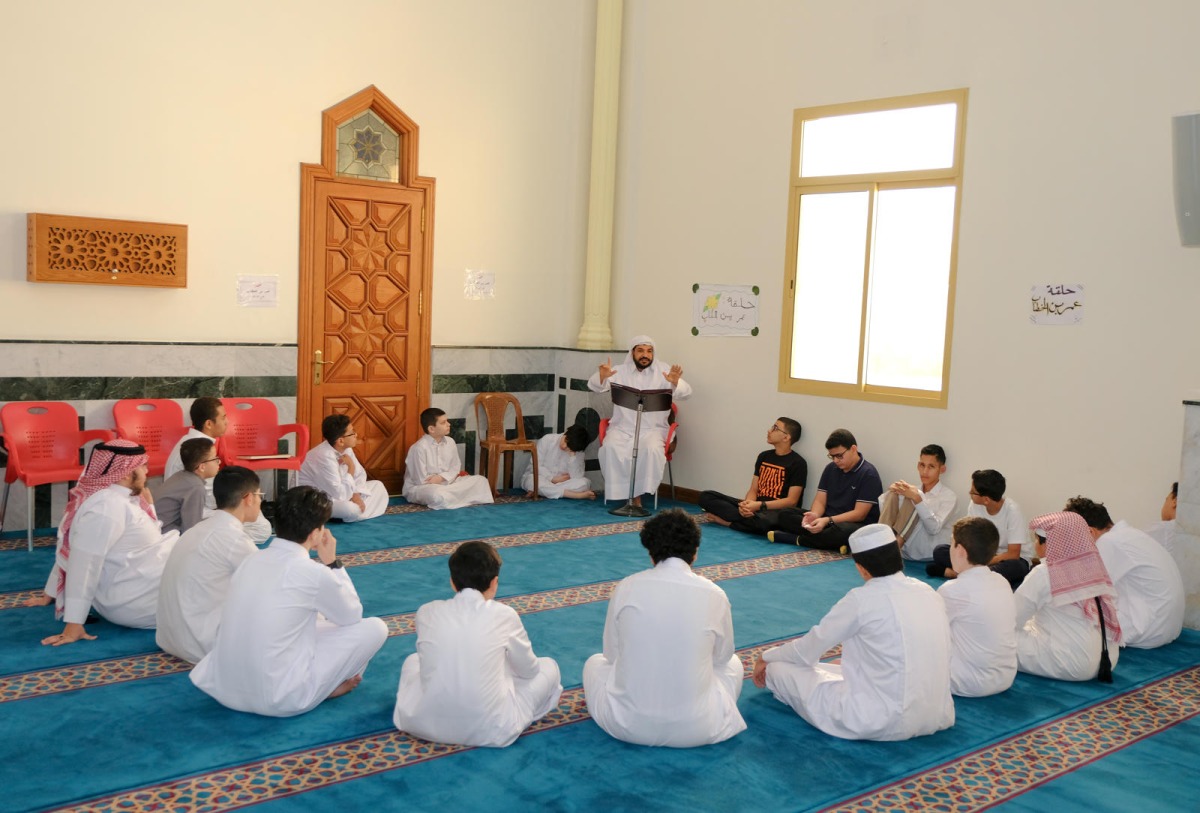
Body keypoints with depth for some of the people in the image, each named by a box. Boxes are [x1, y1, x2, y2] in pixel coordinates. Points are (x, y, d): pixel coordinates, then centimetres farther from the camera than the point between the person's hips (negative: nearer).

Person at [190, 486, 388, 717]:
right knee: (375, 628, 2)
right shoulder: (312, 573, -15)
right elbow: (352, 615, 4)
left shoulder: (252, 560, 5)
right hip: (279, 700, -7)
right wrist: (332, 563, 9)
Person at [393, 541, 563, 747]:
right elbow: (528, 669, 7)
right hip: (490, 731, -2)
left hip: (428, 725, 3)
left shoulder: (426, 612, -1)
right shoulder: (504, 615, -8)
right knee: (548, 667, 20)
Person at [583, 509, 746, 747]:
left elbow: (612, 654, 7)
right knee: (732, 664, 30)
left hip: (628, 724, 0)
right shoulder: (713, 594, -6)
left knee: (595, 663, 32)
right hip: (695, 728, 0)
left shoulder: (626, 588, -5)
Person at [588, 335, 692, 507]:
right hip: (622, 427, 1)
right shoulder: (619, 371, 6)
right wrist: (602, 377, -28)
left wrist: (675, 382, -30)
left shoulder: (663, 370, 5)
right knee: (610, 447, -29)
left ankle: (638, 492, -17)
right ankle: (621, 491, -16)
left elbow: (684, 392, -5)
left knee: (652, 449, -32)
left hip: (653, 428, -1)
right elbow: (594, 386, -3)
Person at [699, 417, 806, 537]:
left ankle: (728, 521, -16)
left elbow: (791, 501, -12)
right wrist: (747, 505, -15)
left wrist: (759, 505, -22)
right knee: (706, 497, -6)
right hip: (756, 506, 6)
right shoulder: (763, 456, 13)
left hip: (777, 511, -6)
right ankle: (747, 518, -21)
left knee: (763, 521, -44)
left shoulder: (797, 463, -6)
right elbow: (753, 490, 10)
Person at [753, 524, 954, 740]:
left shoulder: (863, 599, -13)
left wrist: (766, 657, 17)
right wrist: (847, 661, 33)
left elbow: (807, 651, -2)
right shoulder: (928, 592, 5)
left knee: (779, 668, 3)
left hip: (882, 722, -8)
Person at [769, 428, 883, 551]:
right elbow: (820, 501, 5)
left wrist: (828, 520, -27)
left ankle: (798, 539, -22)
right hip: (827, 521, 7)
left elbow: (859, 514, -17)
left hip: (855, 525, -7)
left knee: (843, 532, -42)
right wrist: (815, 515, -19)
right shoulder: (831, 468, 8)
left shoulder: (868, 474, -12)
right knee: (786, 515, -9)